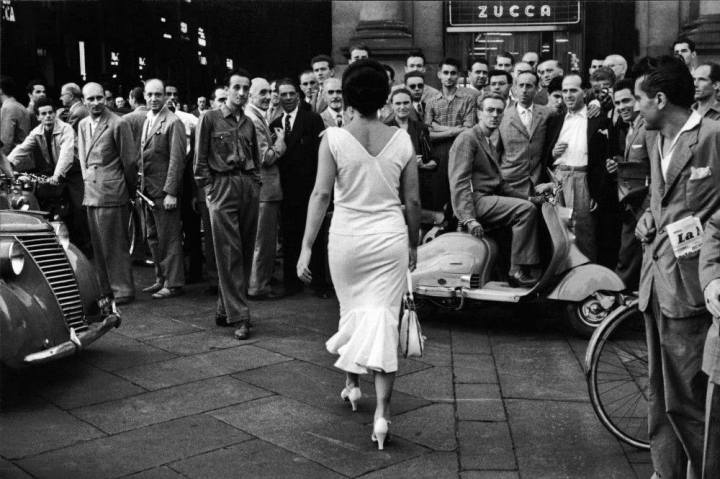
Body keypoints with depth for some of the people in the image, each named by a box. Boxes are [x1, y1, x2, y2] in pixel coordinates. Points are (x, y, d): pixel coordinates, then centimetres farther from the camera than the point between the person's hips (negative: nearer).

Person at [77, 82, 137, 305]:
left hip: (112, 192, -7)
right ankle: (105, 288, 19)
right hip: (91, 192, 7)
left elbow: (129, 160, -5)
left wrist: (130, 190, 1)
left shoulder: (118, 124, -9)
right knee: (98, 244, 11)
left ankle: (123, 290, 6)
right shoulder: (83, 124, 13)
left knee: (115, 244, -3)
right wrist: (87, 178, 18)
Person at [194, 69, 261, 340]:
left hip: (249, 188, 5)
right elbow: (200, 160, 0)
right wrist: (209, 187, -6)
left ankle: (225, 309, 18)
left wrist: (255, 183, 10)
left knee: (245, 252, 6)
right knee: (229, 254, -6)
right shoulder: (210, 118, 2)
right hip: (222, 187, -5)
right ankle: (239, 316, -4)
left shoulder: (249, 123, 16)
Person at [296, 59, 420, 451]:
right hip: (391, 238, 1)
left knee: (352, 309, 22)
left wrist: (307, 247, -7)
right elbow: (412, 201, 3)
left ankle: (352, 381, 40)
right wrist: (413, 243, 17)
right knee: (383, 318, 3)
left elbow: (321, 194, -11)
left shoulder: (334, 138, -6)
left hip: (347, 238, 0)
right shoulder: (401, 139, 0)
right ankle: (381, 412, 0)